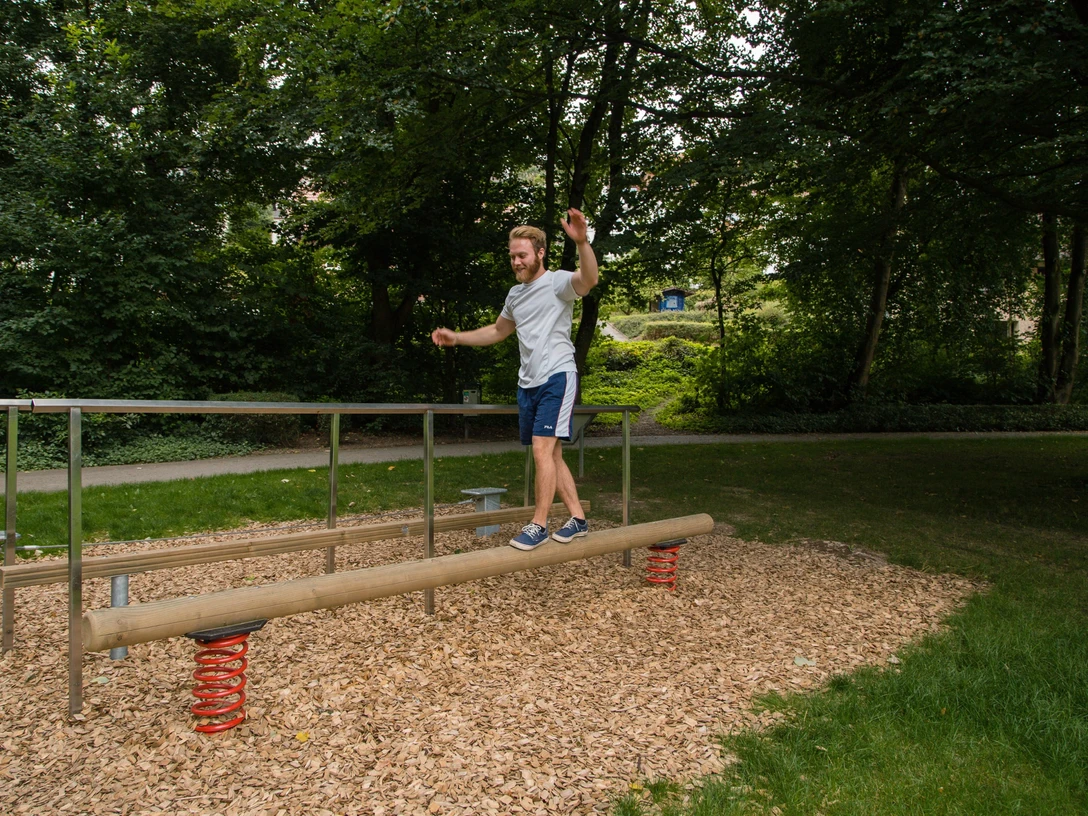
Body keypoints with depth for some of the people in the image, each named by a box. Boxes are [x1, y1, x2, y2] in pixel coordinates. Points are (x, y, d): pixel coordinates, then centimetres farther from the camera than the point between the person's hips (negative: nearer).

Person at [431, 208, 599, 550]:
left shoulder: (557, 282, -7)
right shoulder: (515, 294, 16)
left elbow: (588, 280, -30)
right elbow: (497, 332, 31)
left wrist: (582, 242, -47)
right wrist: (455, 337, 25)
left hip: (557, 377, -8)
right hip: (528, 383, 8)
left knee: (542, 449, -14)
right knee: (551, 455, 10)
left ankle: (538, 524, -3)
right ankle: (578, 519, 20)